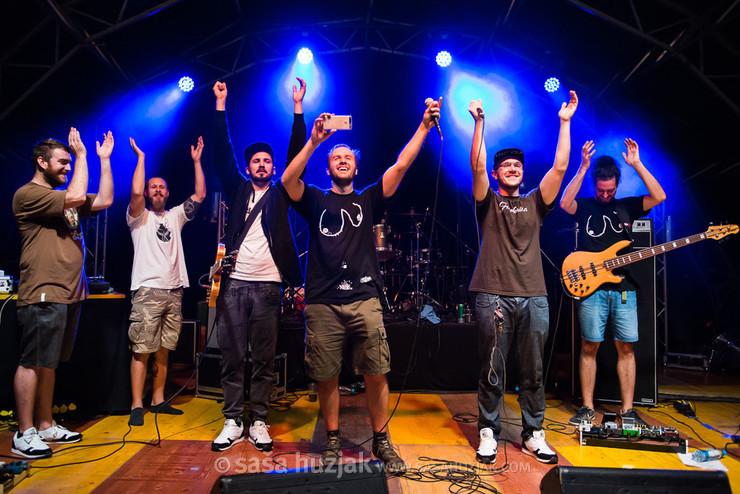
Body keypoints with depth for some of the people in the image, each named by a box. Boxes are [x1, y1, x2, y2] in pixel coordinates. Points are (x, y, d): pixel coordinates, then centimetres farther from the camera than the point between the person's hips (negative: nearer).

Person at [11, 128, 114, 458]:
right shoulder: (28, 195, -8)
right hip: (44, 294, -9)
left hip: (70, 294, 9)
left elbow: (104, 200, 15)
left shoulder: (63, 198, 20)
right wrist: (82, 153, -10)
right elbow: (77, 197, -20)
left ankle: (45, 426, 22)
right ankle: (24, 434, 6)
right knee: (32, 363, -3)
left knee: (49, 363, 14)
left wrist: (104, 159, 15)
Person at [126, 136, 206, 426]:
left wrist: (196, 161, 10)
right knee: (142, 350, -6)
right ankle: (137, 405, -1)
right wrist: (141, 157, -6)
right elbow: (135, 192, -14)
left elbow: (200, 195, 11)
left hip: (174, 291, 5)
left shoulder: (175, 216, 19)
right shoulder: (140, 217, 6)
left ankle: (158, 400, 16)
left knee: (163, 350, 9)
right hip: (148, 291, -4)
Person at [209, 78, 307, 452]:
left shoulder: (279, 194, 13)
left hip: (268, 285, -1)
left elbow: (297, 155, 6)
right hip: (234, 283, 1)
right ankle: (232, 422, 15)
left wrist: (298, 108, 2)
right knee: (232, 358, 4)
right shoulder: (237, 190, 16)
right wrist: (221, 105, 5)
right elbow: (223, 154, 9)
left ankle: (259, 423, 14)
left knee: (264, 359, 4)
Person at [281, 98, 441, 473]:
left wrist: (424, 126, -2)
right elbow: (288, 179, -4)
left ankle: (381, 442, 16)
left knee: (376, 374, -2)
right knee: (327, 377, 6)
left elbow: (400, 166, 5)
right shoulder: (315, 200, 15)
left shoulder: (367, 200, 15)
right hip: (322, 302, 0)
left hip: (364, 299, 0)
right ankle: (333, 442, 25)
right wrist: (314, 141, -12)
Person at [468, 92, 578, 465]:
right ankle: (489, 433, 15)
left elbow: (559, 167, 8)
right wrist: (479, 122, -12)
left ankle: (533, 434, 20)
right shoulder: (488, 202, 10)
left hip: (534, 298, 3)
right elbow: (477, 165, -6)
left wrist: (565, 122, 5)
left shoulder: (534, 203, 17)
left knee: (533, 372, 8)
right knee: (492, 372, 2)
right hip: (493, 297, -3)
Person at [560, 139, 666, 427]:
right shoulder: (584, 206, 7)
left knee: (626, 348, 4)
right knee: (589, 347, 1)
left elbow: (659, 197, 0)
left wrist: (637, 165, -3)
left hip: (624, 288, 3)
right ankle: (587, 407, 11)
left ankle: (627, 409, 14)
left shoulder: (627, 206, 15)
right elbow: (565, 203, -15)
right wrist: (583, 168, -16)